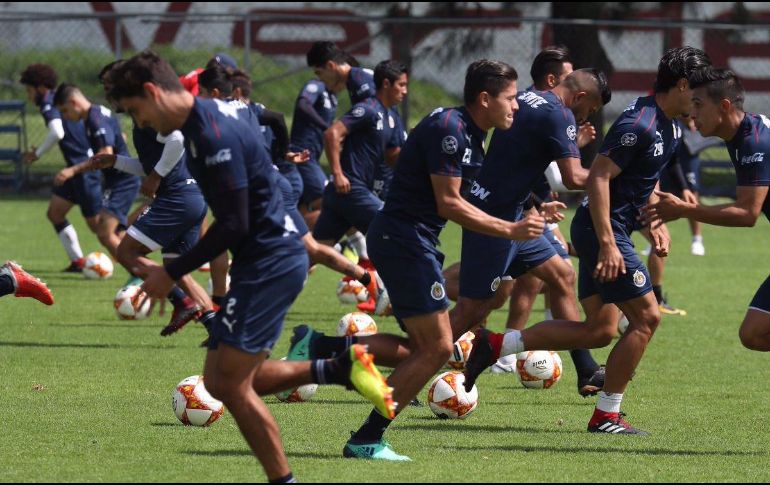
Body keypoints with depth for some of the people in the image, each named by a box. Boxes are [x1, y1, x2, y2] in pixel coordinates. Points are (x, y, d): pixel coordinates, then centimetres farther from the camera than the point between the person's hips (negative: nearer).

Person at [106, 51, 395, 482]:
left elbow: (233, 225, -23)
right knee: (223, 380, 10)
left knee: (230, 384, -8)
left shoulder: (212, 134, -20)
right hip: (276, 257, 10)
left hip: (269, 264, -10)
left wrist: (173, 273, -15)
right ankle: (342, 369, 9)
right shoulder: (206, 118, 11)